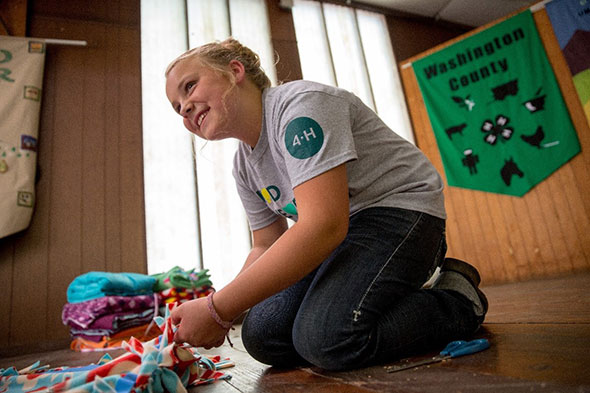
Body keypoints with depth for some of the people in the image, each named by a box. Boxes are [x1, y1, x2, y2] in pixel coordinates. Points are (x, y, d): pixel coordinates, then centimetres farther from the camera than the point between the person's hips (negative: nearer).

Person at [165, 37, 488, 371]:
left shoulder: (300, 104, -21)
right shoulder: (244, 167, 7)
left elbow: (324, 225, -33)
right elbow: (267, 247, 10)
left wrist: (219, 310, -30)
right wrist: (216, 310, -8)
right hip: (340, 230, 8)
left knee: (327, 337, -28)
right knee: (262, 336, -6)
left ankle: (458, 299, -1)